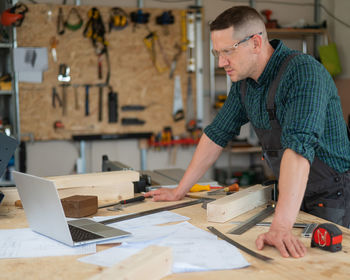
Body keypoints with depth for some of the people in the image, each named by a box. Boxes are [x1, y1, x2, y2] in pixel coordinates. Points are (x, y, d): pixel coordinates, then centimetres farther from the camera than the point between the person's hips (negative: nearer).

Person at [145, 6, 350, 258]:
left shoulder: (304, 72, -25)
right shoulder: (244, 82, 1)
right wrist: (179, 192, 11)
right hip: (294, 197, 7)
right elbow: (217, 134, 10)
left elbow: (298, 147, -36)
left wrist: (281, 226, -45)